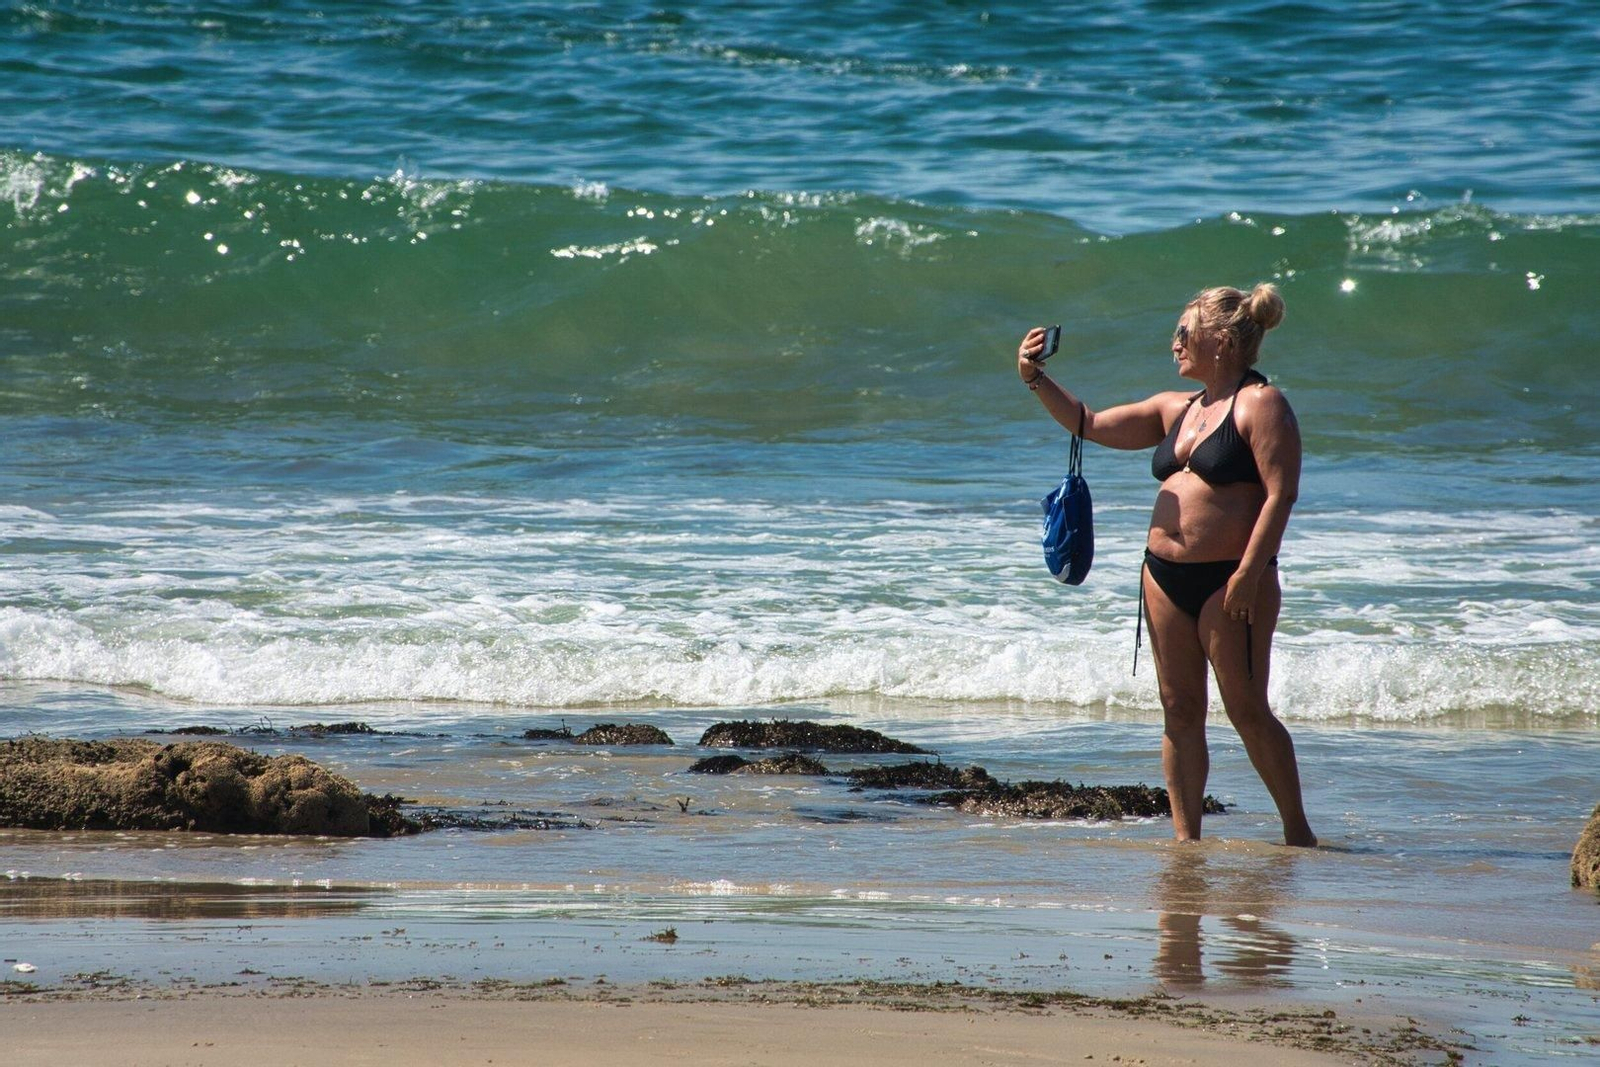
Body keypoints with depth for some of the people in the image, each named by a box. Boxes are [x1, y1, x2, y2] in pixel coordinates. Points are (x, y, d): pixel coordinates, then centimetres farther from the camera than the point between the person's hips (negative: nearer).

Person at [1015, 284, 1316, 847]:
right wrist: (1036, 379, 9)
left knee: (1247, 711, -5)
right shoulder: (1176, 409, 16)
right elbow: (1090, 424, 22)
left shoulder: (1262, 404, -7)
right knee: (1179, 711, 5)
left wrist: (1247, 576, -21)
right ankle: (1186, 837, 8)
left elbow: (1281, 493, -15)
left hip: (1230, 578, -7)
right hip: (1165, 575, 7)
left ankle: (1297, 831, 5)